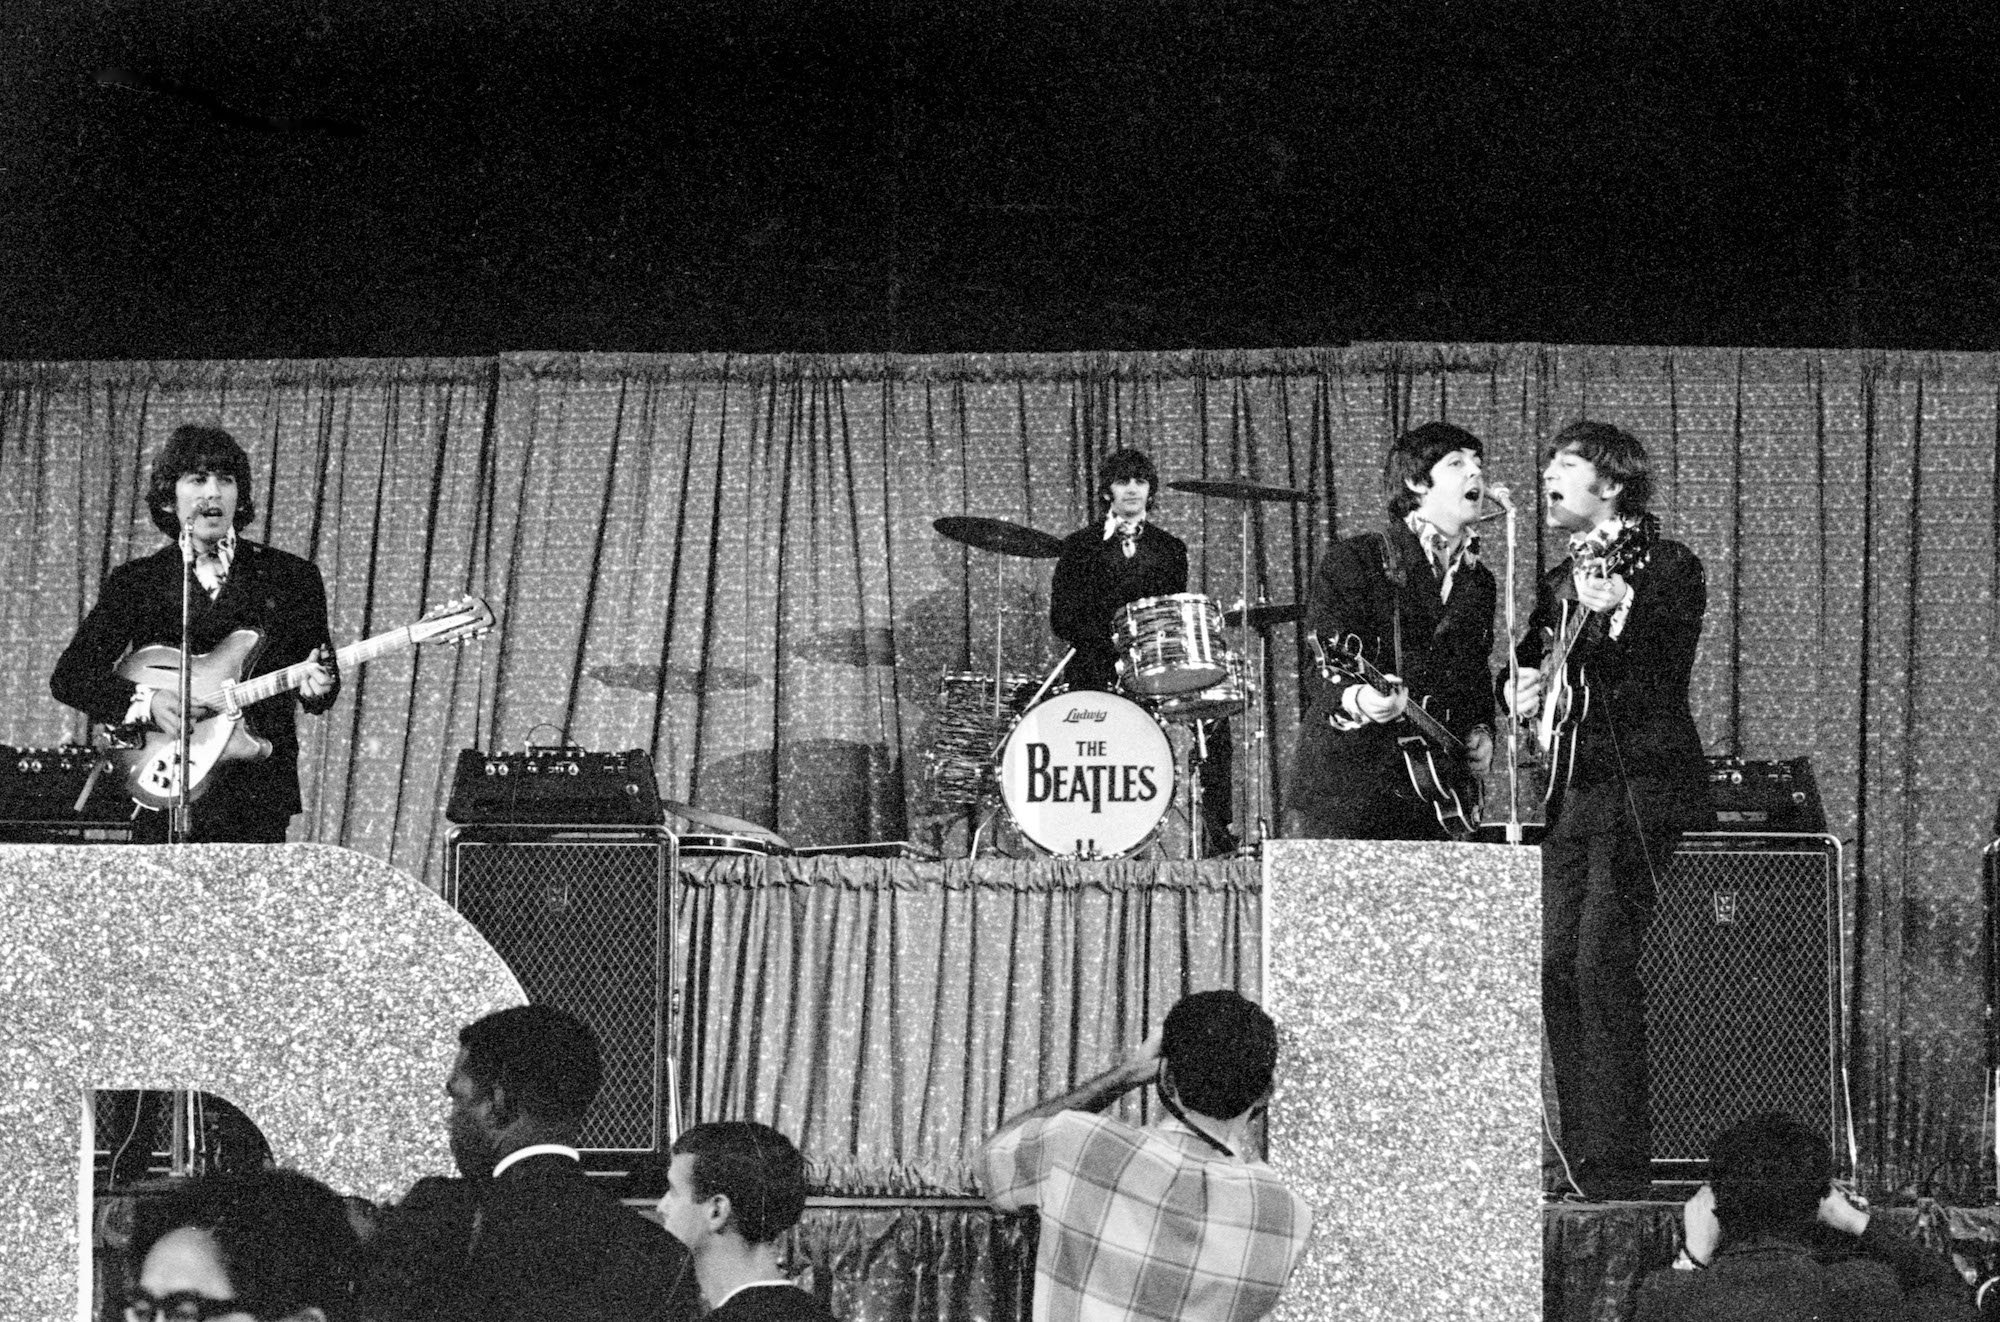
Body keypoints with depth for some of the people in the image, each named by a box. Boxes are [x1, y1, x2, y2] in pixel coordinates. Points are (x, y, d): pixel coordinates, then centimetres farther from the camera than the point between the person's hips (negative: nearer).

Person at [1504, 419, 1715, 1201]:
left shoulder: (1666, 567, -4)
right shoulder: (1560, 583, 18)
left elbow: (1665, 675, -17)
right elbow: (1527, 669, 28)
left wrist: (1620, 612, -34)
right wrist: (1522, 688, 5)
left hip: (1637, 791, -8)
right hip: (1570, 796, 8)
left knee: (1601, 965, -15)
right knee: (1557, 968, 4)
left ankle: (1620, 1170, -13)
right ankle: (1584, 1165, 10)